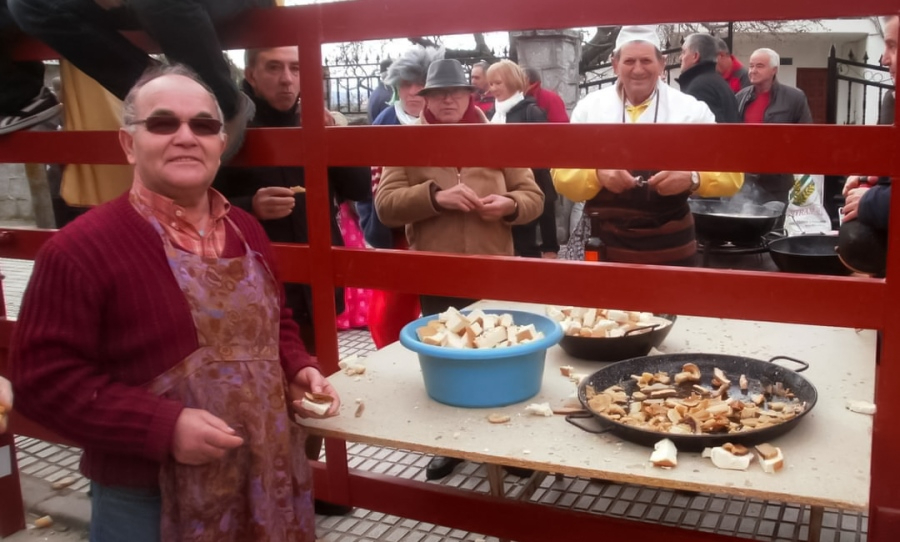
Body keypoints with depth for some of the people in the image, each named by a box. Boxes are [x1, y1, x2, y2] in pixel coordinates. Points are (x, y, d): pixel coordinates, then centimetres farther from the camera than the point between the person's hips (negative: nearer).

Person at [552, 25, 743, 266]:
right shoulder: (589, 108, 3)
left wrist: (692, 178, -23)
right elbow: (562, 175, 0)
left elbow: (731, 173, -1)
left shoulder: (692, 110, 0)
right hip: (605, 246, 1)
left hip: (671, 249, 0)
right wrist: (597, 174, -22)